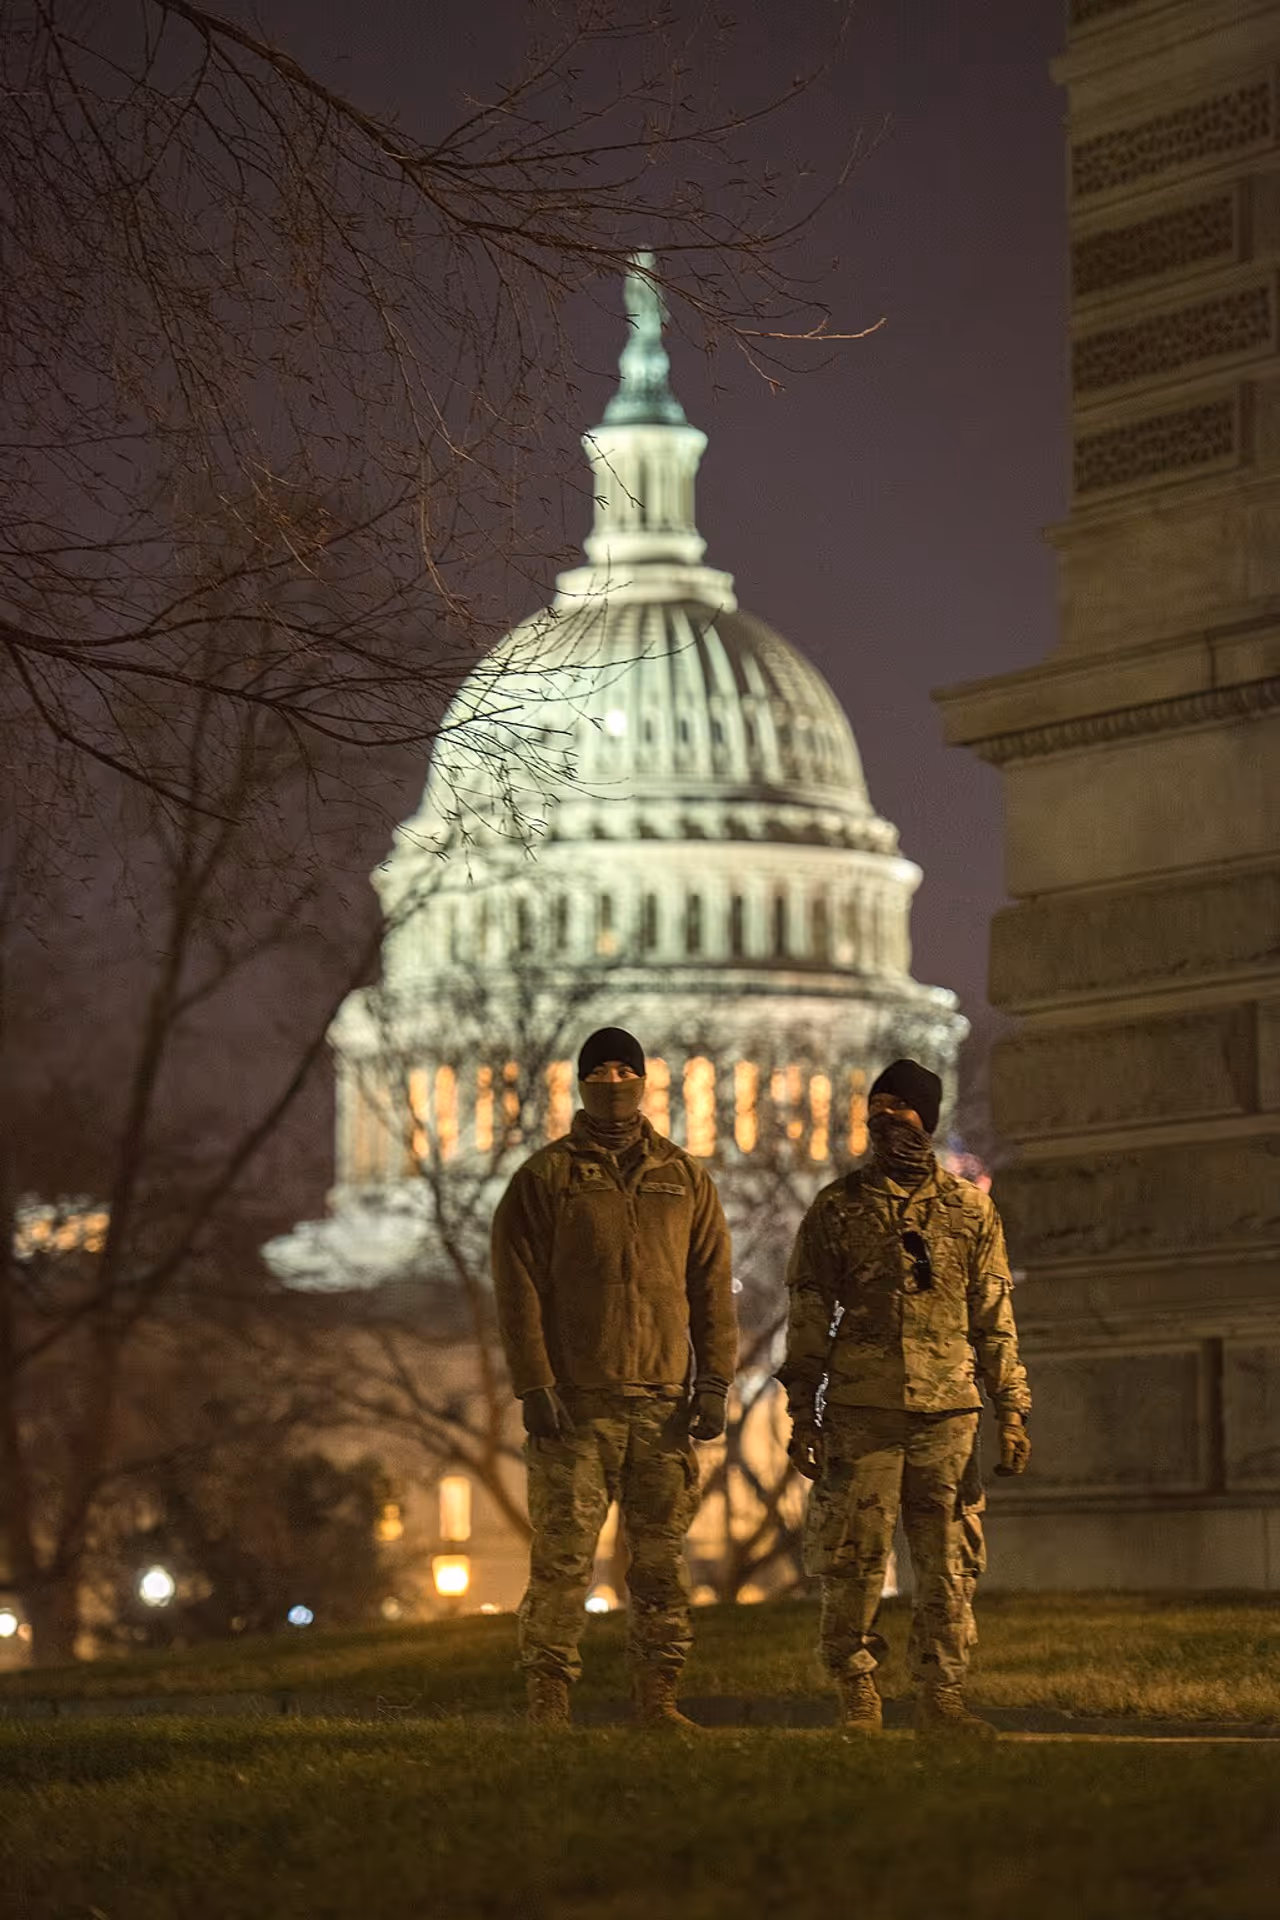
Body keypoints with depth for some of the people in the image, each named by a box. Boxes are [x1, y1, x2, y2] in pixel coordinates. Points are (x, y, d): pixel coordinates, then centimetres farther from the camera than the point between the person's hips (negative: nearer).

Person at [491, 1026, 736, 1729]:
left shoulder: (685, 1180, 15)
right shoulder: (544, 1177, 5)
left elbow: (712, 1288, 13)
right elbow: (519, 1290, 0)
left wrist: (714, 1382, 3)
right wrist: (533, 1386, -9)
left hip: (663, 1402, 3)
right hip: (574, 1405, -3)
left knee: (662, 1558, 3)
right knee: (562, 1558, -6)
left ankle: (658, 1700, 7)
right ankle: (548, 1705, -5)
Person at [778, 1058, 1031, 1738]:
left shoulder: (971, 1209, 11)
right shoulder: (837, 1208, 7)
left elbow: (995, 1321, 13)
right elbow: (808, 1317, 8)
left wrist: (1011, 1412, 6)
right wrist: (802, 1414, 1)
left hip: (949, 1409, 1)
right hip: (861, 1410, -1)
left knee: (949, 1564, 0)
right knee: (854, 1560, -4)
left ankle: (941, 1698, 5)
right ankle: (857, 1699, 5)